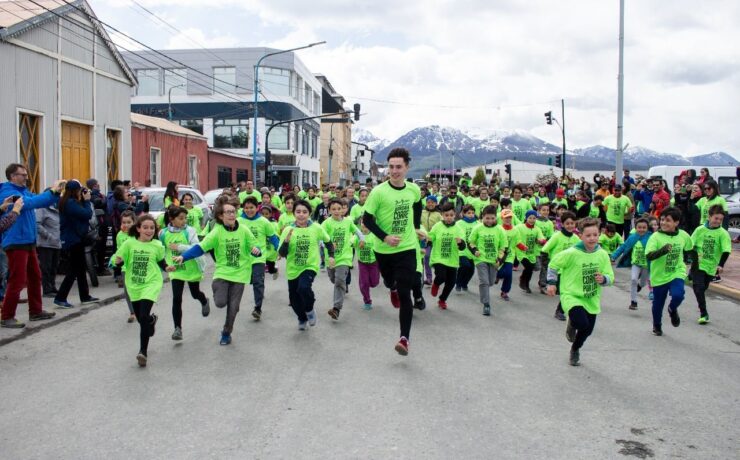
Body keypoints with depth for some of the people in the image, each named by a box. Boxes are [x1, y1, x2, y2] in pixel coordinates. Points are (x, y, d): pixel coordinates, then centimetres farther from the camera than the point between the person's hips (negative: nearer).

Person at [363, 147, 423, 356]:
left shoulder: (414, 189, -5)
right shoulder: (379, 192, -16)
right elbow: (367, 219, -12)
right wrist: (385, 237, -22)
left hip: (407, 248, 0)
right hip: (384, 249, 0)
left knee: (405, 295, -9)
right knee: (389, 282, 26)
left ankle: (405, 338, -4)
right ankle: (393, 288, 64)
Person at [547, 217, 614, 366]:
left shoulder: (602, 255, -7)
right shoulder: (572, 253, -18)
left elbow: (610, 277, 0)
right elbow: (553, 263, -4)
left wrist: (603, 279, -22)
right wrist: (551, 283, -3)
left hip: (591, 299, 5)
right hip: (571, 295, -5)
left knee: (588, 330, 14)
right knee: (583, 324, -26)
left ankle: (575, 350, 46)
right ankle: (572, 324, 13)